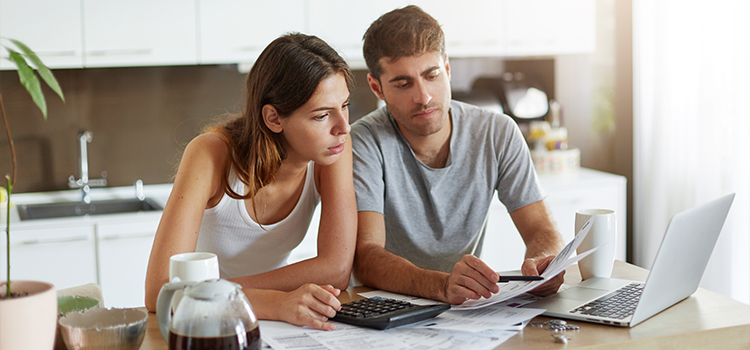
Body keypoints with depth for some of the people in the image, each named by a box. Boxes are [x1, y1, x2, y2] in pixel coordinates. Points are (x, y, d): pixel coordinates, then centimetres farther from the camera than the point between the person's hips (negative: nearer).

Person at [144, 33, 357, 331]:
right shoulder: (211, 155, -24)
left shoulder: (335, 141, -15)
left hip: (269, 329, 2)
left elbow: (337, 268, -21)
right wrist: (277, 303, -45)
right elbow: (160, 292, -32)